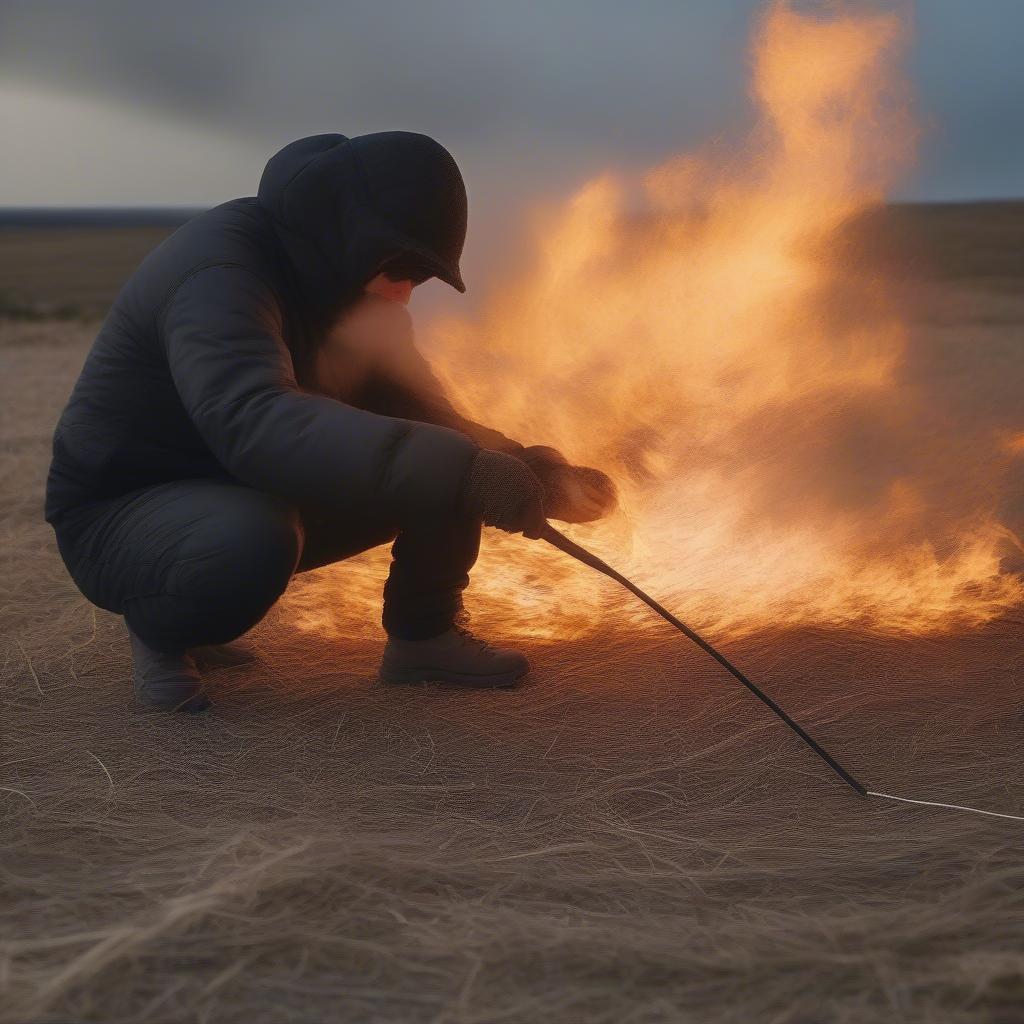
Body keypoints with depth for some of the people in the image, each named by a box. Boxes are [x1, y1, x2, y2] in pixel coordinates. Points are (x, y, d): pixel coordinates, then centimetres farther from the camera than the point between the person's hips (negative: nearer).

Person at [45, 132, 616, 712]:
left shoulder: (345, 291, 0)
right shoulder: (222, 271, -28)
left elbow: (419, 415, 6)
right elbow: (253, 422, -47)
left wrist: (527, 477, -14)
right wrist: (461, 472, -54)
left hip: (258, 496, 7)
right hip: (120, 517, -7)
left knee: (447, 459, -8)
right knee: (256, 536, -41)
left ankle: (423, 635, 4)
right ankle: (162, 634, -10)